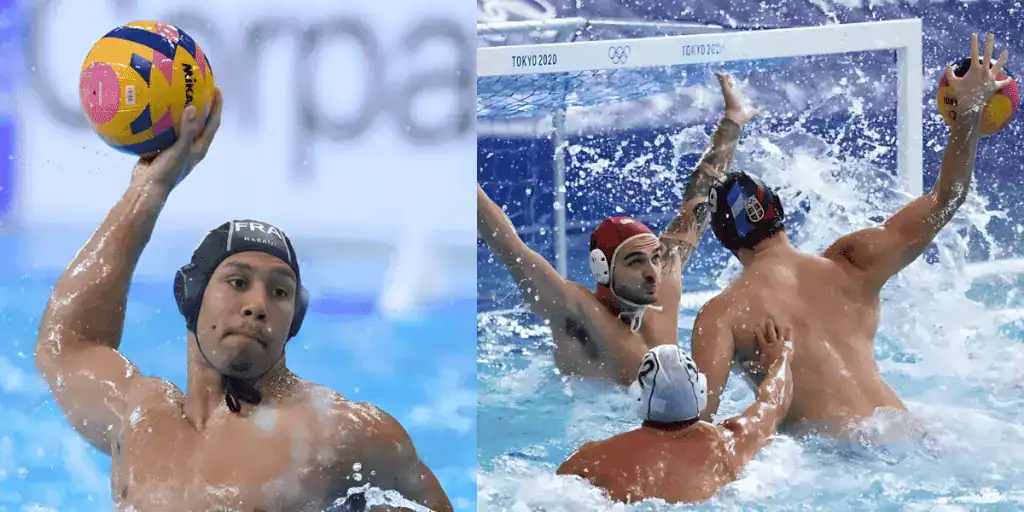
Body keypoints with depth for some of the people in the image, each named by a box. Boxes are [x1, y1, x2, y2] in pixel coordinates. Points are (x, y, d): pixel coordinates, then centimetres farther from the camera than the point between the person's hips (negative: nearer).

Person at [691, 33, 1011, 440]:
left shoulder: (722, 313, -2)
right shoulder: (850, 266, 11)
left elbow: (699, 414, -13)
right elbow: (945, 201, 15)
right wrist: (969, 112, 13)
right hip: (906, 432, 6)